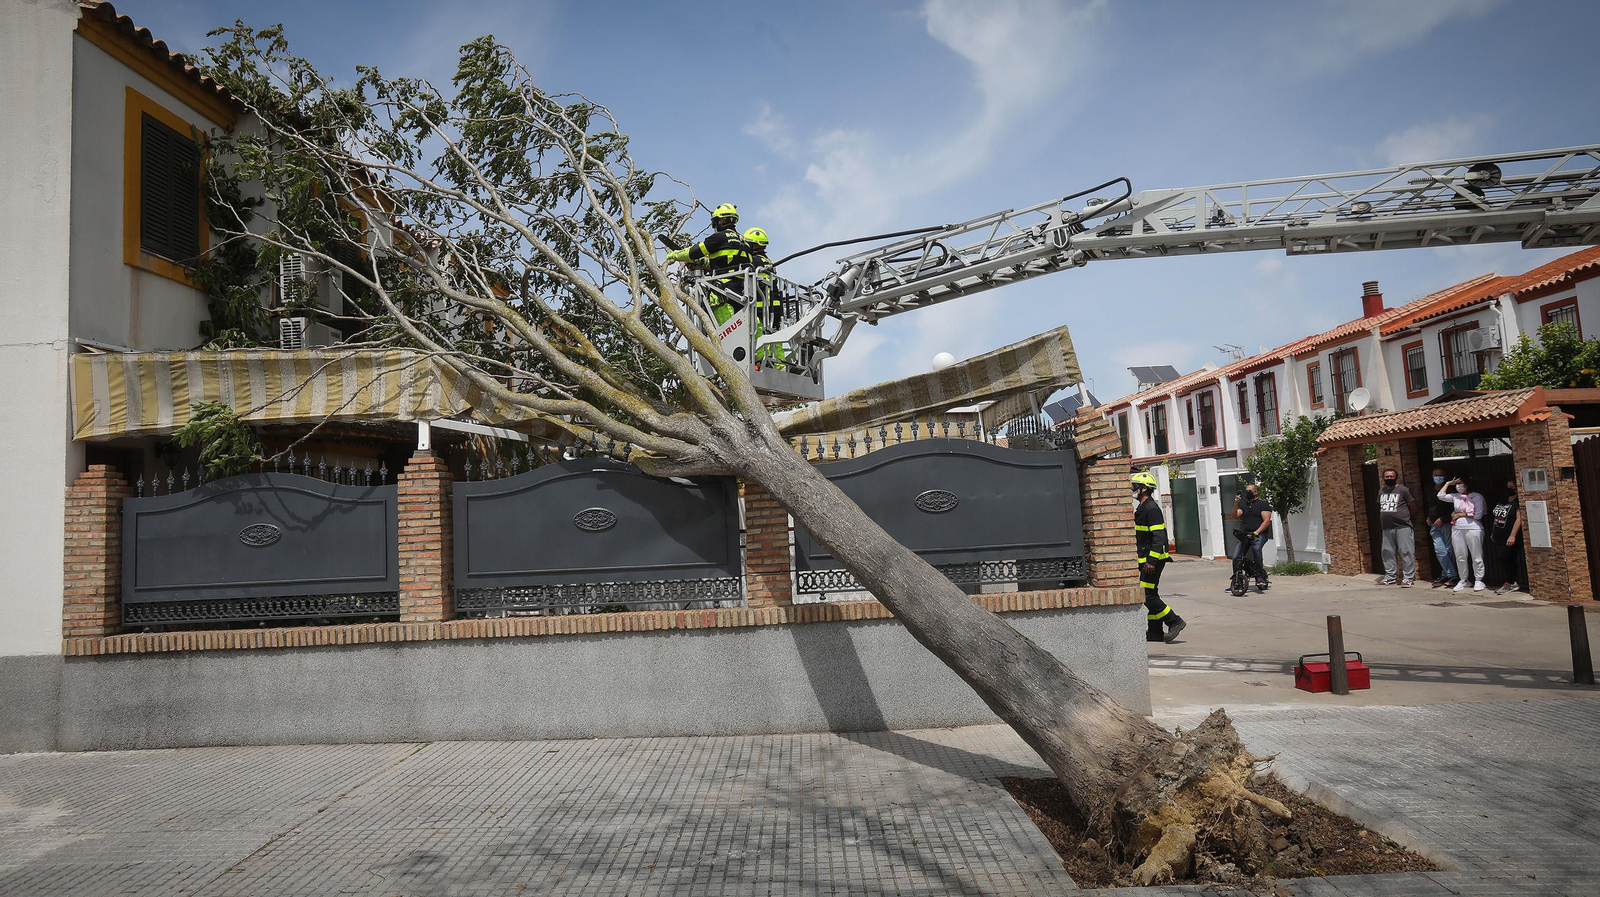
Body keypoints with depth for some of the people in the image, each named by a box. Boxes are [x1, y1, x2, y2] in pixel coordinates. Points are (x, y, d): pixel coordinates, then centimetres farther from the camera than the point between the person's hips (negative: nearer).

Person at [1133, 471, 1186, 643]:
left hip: (1153, 559, -11)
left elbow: (1159, 537, -22)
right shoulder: (1142, 508, 17)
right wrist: (1144, 560, 25)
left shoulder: (1151, 508, -16)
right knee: (1150, 595, 12)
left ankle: (1174, 622, -3)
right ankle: (1154, 631, 17)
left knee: (1147, 595, -11)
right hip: (1148, 559, 11)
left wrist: (1151, 560, -25)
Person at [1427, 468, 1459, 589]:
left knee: (1448, 550, -2)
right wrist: (1429, 517, 18)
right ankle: (1451, 575, 1)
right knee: (1439, 550, -3)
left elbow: (1453, 509, -12)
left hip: (1446, 523, -6)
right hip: (1434, 525, 6)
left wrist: (1442, 519, -14)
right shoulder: (1430, 491, 13)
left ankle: (1445, 575, 4)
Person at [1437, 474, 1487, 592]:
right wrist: (1448, 483, 9)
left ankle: (1478, 581, 6)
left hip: (1473, 529, -5)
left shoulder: (1477, 497, 0)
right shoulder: (1455, 497, 13)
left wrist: (1461, 514, -5)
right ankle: (1463, 580, 15)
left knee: (1476, 556, 0)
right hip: (1457, 529, 5)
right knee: (1460, 557, 7)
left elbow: (1478, 515, -6)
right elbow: (1441, 496, 3)